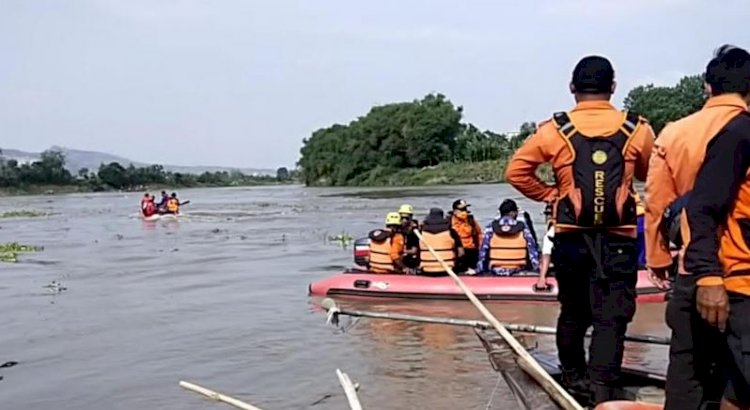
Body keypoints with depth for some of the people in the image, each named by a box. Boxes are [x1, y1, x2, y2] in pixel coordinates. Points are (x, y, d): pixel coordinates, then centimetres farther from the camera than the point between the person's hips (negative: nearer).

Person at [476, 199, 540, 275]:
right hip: (518, 271, -1)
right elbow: (532, 250, 1)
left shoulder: (490, 227, 3)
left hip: (496, 271, 1)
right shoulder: (523, 228, 3)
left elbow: (483, 250, 1)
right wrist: (537, 269, 6)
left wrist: (479, 269, 6)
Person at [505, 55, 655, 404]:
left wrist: (548, 194, 6)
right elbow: (650, 175, 13)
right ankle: (602, 387, -11)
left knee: (573, 312, 18)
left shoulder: (554, 131, -4)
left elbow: (516, 171, -3)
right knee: (612, 316, 0)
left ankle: (573, 375, 35)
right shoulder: (638, 130, -3)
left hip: (571, 239, 2)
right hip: (618, 240, -2)